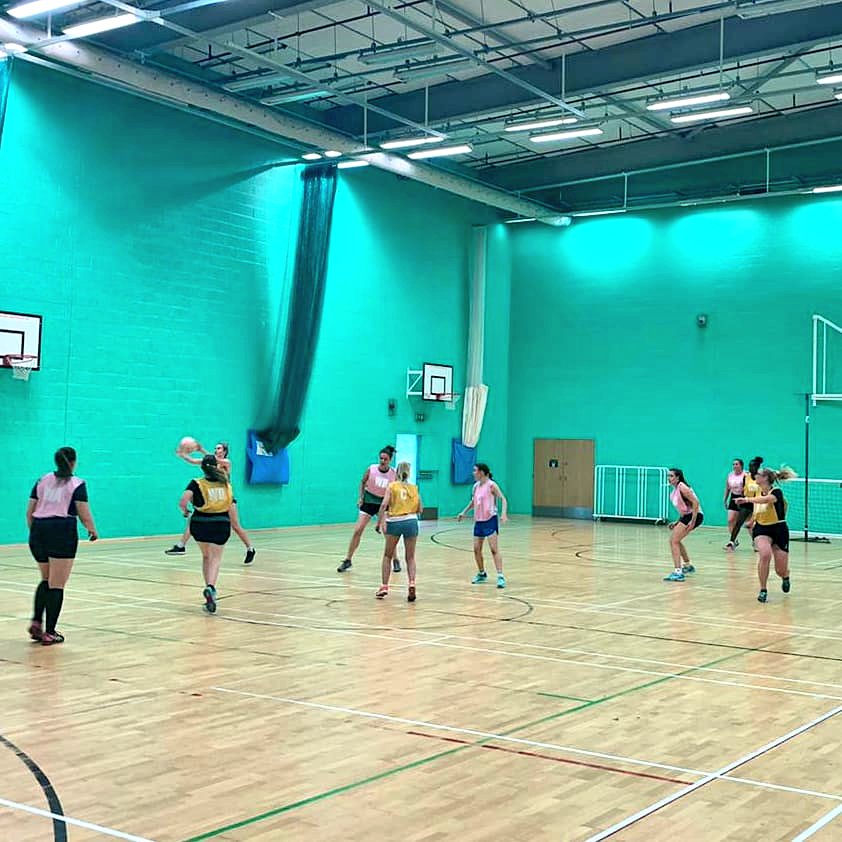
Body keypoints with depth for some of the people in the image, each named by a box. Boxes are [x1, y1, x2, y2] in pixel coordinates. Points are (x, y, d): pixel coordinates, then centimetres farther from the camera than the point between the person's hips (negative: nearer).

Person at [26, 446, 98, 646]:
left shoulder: (42, 480, 14)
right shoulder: (77, 484, 0)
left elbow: (29, 511, 12)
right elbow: (84, 513, -5)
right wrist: (92, 530, 12)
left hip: (38, 530, 5)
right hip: (63, 532, -5)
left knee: (46, 580, 22)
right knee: (57, 585, 0)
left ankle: (36, 622, 8)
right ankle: (49, 633, 0)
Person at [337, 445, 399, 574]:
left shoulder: (393, 474, -13)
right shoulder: (371, 469, -13)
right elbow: (362, 482, 4)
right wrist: (360, 497, -3)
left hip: (383, 503, 0)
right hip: (369, 501, 0)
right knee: (357, 531, -5)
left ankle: (395, 561, 11)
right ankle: (348, 560, 5)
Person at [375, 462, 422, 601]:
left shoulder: (392, 486, 4)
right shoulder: (414, 488, 11)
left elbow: (384, 505, -9)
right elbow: (420, 510, 10)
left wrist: (378, 523, -5)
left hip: (395, 522, -1)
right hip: (411, 522, 1)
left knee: (387, 556, 15)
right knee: (410, 558, 10)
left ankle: (384, 586, 10)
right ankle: (412, 584, -11)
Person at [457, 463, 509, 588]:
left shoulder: (491, 485, -11)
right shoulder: (476, 486, 9)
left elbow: (503, 499, -15)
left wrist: (504, 513, -29)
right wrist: (464, 512, 20)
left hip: (490, 520, -7)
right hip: (478, 521, 7)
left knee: (494, 549, -13)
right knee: (476, 550, 9)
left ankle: (500, 576, -14)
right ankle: (481, 574, 27)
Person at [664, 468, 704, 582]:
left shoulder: (682, 487, -16)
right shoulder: (675, 490, 11)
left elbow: (696, 502, -22)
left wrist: (693, 521, -25)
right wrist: (677, 523, 16)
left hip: (694, 516, -10)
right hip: (686, 516, 10)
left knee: (674, 541, -16)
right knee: (674, 541, 23)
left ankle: (678, 573, -20)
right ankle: (688, 566, 41)